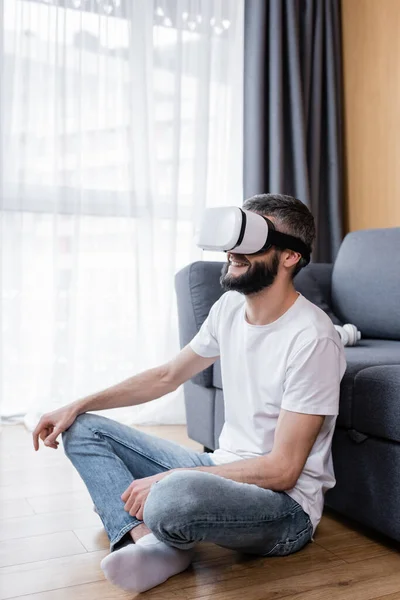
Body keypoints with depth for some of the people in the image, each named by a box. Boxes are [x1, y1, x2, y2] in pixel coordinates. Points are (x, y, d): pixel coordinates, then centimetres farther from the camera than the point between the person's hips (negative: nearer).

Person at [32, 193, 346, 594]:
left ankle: (162, 538, -6)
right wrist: (78, 406, 7)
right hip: (224, 468, 8)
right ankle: (147, 539, -16)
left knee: (173, 496, -42)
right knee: (83, 430, 5)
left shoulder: (312, 339, -23)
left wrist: (168, 479, -21)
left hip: (286, 505, -8)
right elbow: (168, 376, 13)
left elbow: (281, 470, -22)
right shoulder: (230, 305, 1)